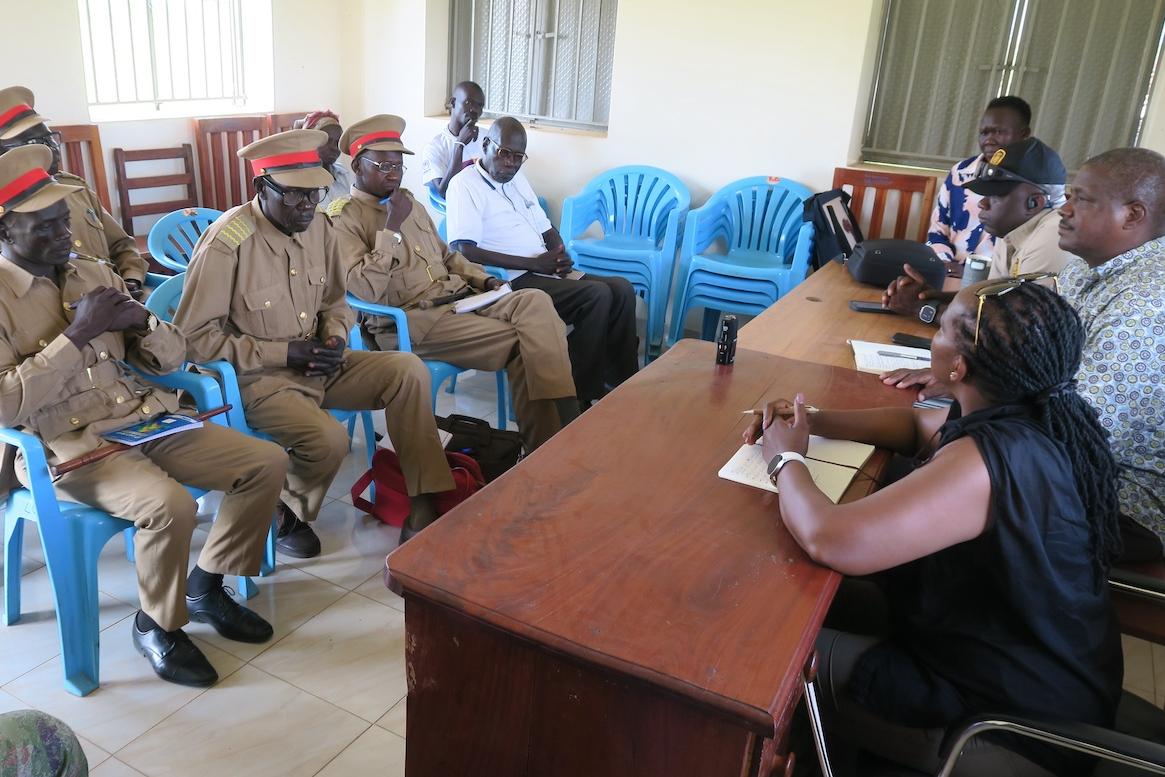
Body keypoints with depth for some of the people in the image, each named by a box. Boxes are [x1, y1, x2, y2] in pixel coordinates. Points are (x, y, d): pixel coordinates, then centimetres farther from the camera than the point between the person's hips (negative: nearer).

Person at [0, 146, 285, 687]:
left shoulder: (95, 275, 10)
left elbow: (170, 359, 11)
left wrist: (142, 323, -11)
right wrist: (80, 333, -19)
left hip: (145, 420, 6)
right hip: (64, 445, -6)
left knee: (266, 462, -6)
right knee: (170, 505, -32)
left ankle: (205, 586, 12)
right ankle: (156, 625, -2)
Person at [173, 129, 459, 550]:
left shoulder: (318, 227, 1)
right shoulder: (226, 243, -19)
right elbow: (193, 337, -16)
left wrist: (334, 338, -8)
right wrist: (283, 353, -20)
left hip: (315, 364, 7)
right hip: (256, 377, -6)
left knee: (409, 370, -13)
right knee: (330, 439, -31)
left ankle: (426, 507, -10)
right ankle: (284, 513, 4)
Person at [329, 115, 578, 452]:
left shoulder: (408, 202, 22)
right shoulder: (343, 218, -2)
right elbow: (367, 291, -15)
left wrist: (483, 279, 12)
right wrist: (392, 227, -15)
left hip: (459, 296, 7)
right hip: (408, 320, -7)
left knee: (535, 301, -22)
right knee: (518, 341, -25)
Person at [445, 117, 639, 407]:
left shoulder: (518, 178, 19)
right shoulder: (465, 184, -7)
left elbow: (546, 229, 25)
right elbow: (466, 252, -19)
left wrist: (561, 256, 0)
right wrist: (534, 263, -19)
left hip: (546, 272, 8)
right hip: (514, 281, -8)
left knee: (622, 289, -7)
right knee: (597, 295, -25)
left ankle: (624, 383, 2)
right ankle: (584, 393, -13)